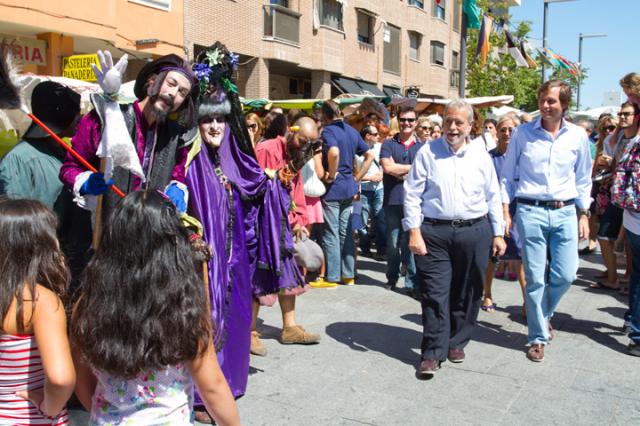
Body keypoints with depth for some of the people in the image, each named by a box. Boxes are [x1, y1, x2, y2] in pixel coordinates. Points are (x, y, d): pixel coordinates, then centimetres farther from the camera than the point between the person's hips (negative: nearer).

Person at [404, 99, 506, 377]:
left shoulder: (480, 155, 9)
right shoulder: (428, 153, 1)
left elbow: (493, 197, 13)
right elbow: (412, 194, -1)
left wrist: (498, 234, 10)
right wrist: (414, 232, -9)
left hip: (474, 232, 3)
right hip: (434, 232, -2)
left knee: (467, 294, 11)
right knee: (434, 294, -4)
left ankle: (456, 343, 28)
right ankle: (433, 353, 5)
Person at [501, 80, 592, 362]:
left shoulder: (578, 136, 5)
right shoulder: (523, 134, -1)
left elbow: (583, 179, 12)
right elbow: (508, 176, 4)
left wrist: (584, 215, 9)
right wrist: (505, 210, -1)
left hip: (564, 212, 2)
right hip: (530, 212, -2)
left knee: (565, 275, 4)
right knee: (535, 278, 1)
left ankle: (543, 313, 35)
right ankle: (538, 337, 16)